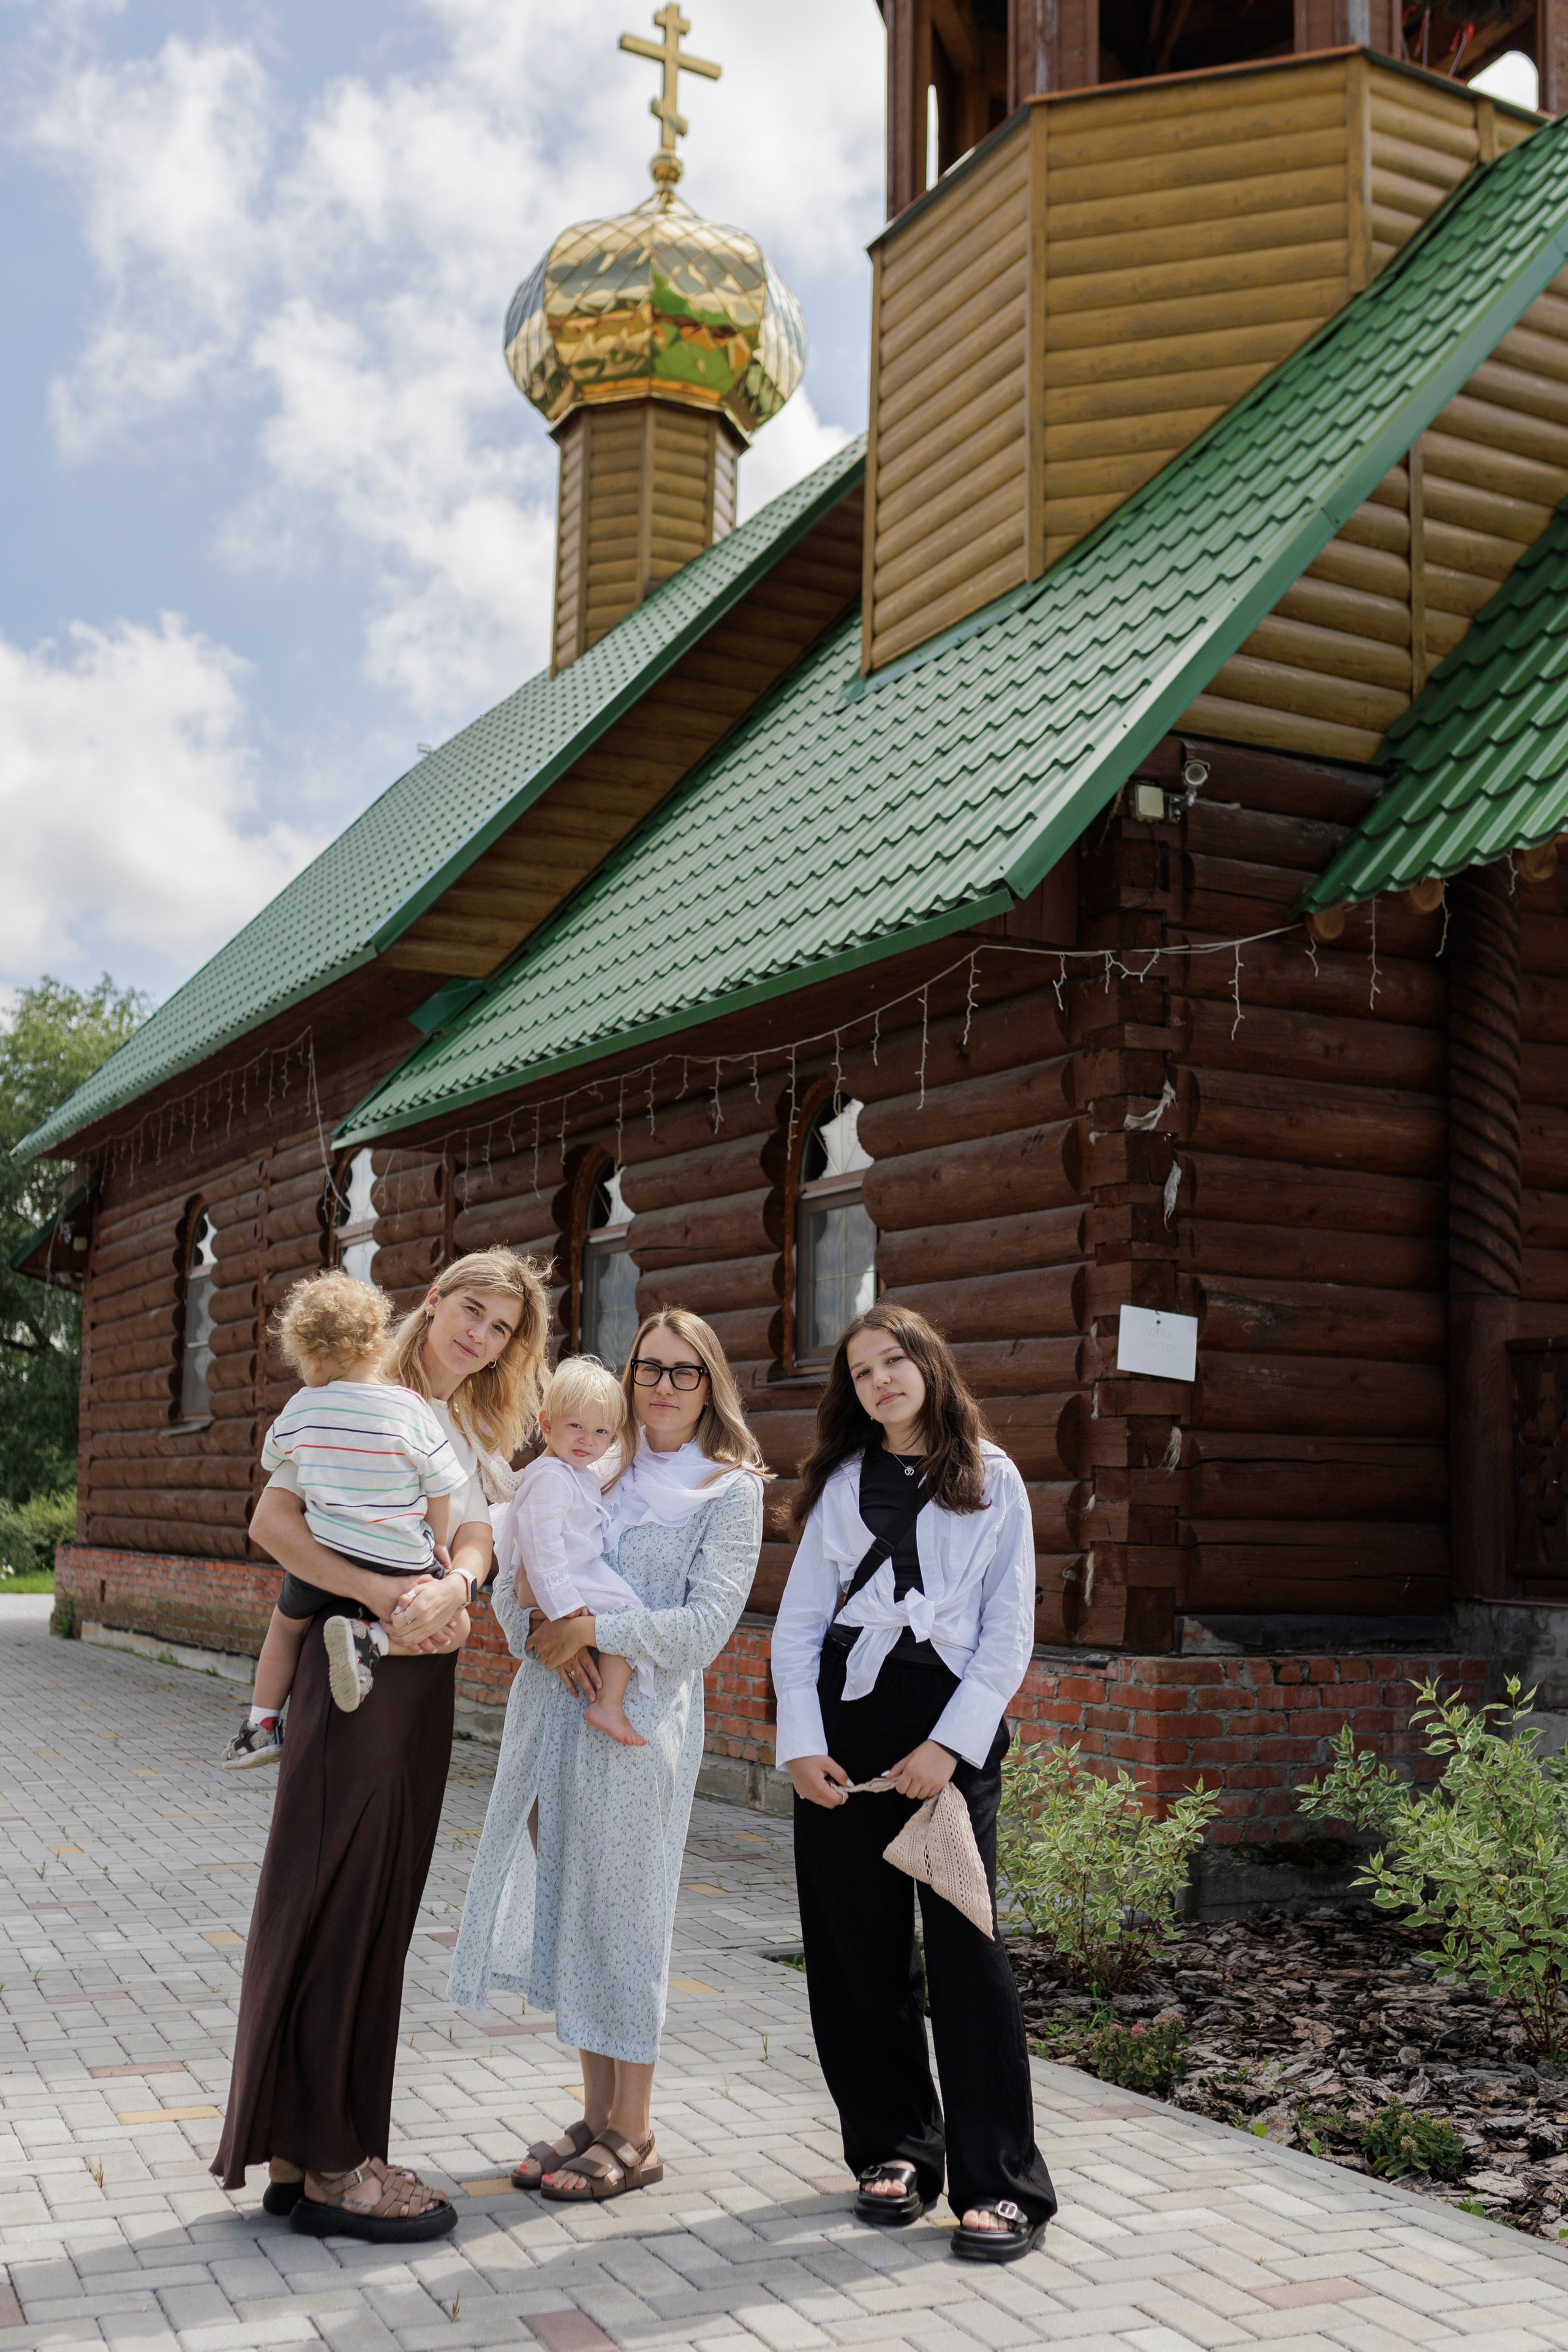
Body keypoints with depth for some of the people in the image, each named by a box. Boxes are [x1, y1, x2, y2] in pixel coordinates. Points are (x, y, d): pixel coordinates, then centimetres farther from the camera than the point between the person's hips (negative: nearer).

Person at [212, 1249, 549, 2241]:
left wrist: (450, 1590, -24)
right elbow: (274, 1519, -15)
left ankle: (311, 2150, 21)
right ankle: (327, 2163, 5)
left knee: (382, 1908, 11)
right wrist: (384, 1593, -25)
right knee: (339, 1904, -3)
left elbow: (479, 1540, -1)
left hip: (427, 1671, 7)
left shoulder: (485, 1435, 15)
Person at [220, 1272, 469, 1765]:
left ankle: (261, 1727, 31)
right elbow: (440, 1487, -2)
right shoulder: (411, 1409, -8)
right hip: (401, 1565, -3)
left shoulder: (301, 1409, -2)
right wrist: (437, 1545, 13)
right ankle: (370, 1638, -9)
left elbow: (271, 1458, 19)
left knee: (286, 1623, 29)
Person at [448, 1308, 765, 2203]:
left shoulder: (729, 1488, 0)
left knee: (622, 1910, -1)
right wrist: (548, 1638, -11)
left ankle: (633, 2137, 12)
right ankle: (597, 2115, 22)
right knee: (567, 1905, 9)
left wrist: (596, 1630, -18)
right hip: (556, 1703, 5)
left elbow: (707, 1623, -9)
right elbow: (513, 1581, 9)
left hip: (643, 1716, -5)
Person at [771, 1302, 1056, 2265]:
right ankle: (896, 2148, 19)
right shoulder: (842, 1484, 13)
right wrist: (801, 1742, -3)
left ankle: (1004, 2184, -2)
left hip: (954, 1722, -3)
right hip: (847, 1719, 3)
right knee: (858, 1945, 4)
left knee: (963, 1946, -9)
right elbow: (799, 1622, 10)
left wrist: (950, 1744, -9)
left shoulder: (992, 1480, 6)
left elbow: (1010, 1629, 1)